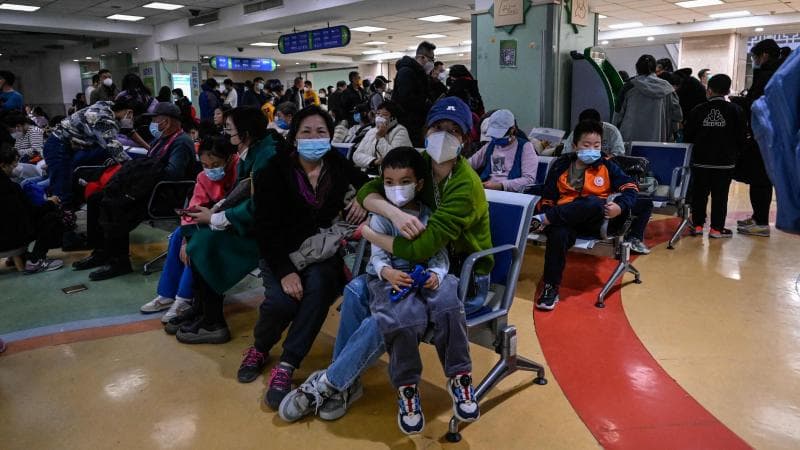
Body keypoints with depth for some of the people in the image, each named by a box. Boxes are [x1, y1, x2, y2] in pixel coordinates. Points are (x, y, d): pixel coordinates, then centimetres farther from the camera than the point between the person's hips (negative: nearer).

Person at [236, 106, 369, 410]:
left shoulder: (339, 167, 2)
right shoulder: (275, 171, -6)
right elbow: (265, 227, -11)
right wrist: (285, 271, -23)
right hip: (282, 252, -1)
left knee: (318, 287, -31)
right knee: (281, 301, -27)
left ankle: (286, 367, -23)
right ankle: (259, 349, 8)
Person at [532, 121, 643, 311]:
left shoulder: (607, 166, 13)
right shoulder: (561, 166, 14)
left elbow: (630, 187, 6)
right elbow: (547, 198, 16)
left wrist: (620, 206, -15)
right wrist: (546, 212, -4)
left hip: (596, 221, -1)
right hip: (565, 219, 1)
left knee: (593, 203, -38)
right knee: (558, 234, -36)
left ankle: (544, 220, -31)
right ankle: (551, 288, -24)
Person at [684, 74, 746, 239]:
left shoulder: (698, 110, 0)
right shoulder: (735, 111, -1)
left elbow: (689, 135, 4)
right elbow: (741, 137, 1)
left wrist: (693, 153, 17)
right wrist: (736, 153, 15)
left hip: (700, 160, 1)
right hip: (725, 161, -1)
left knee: (699, 194, 10)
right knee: (720, 195, 3)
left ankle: (697, 224, 13)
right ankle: (716, 228, 5)